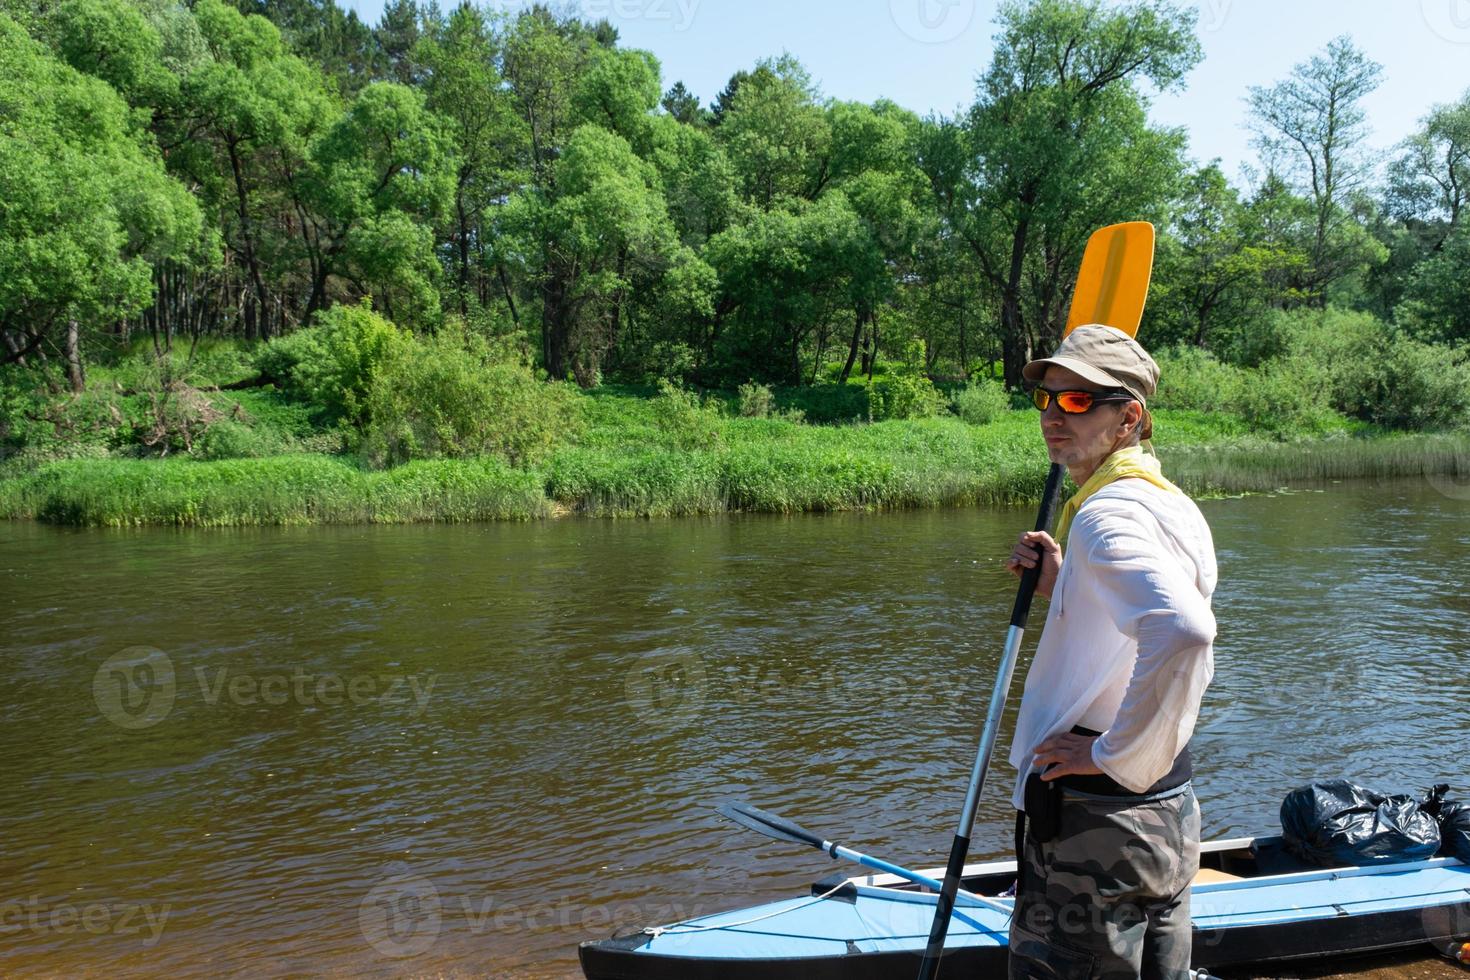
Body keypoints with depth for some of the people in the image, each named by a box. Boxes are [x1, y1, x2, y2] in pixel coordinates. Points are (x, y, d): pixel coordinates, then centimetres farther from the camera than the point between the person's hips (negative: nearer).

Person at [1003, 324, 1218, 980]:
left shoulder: (1107, 513, -19)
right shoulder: (1173, 504, 12)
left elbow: (1184, 632, -37)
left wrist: (1116, 757, -26)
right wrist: (1064, 590, 11)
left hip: (1095, 825, -10)